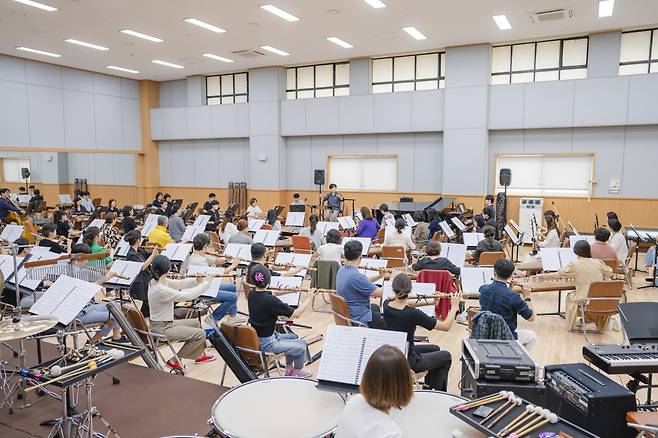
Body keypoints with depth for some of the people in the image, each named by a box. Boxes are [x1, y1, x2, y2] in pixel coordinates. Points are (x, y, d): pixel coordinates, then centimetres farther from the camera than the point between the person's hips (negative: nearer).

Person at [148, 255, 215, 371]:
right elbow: (187, 296, -27)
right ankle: (174, 361, 4)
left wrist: (197, 281, -11)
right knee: (200, 333, -8)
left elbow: (179, 284, 4)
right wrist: (206, 283, -16)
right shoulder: (160, 290, -31)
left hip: (165, 323, 10)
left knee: (195, 323, 23)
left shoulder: (156, 282, -2)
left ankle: (200, 354, 34)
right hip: (161, 328, -10)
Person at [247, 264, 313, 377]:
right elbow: (295, 314, -22)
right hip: (266, 343, -8)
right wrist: (309, 298, -10)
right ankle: (298, 371, 33)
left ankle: (289, 368, 38)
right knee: (302, 345, 10)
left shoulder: (251, 295, -6)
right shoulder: (270, 300, -29)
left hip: (255, 338, 8)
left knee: (292, 337, 27)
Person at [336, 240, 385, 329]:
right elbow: (380, 293, -22)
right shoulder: (355, 276, -31)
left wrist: (378, 277, -1)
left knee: (375, 307, 34)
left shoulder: (341, 270, -3)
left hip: (346, 313, 9)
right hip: (359, 319, -9)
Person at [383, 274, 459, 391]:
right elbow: (446, 326, -21)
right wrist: (454, 306, -7)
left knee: (434, 349, 29)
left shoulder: (386, 305, -11)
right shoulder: (413, 314, -29)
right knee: (446, 356, 20)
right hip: (407, 361, -6)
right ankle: (436, 392, 34)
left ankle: (429, 385, 44)